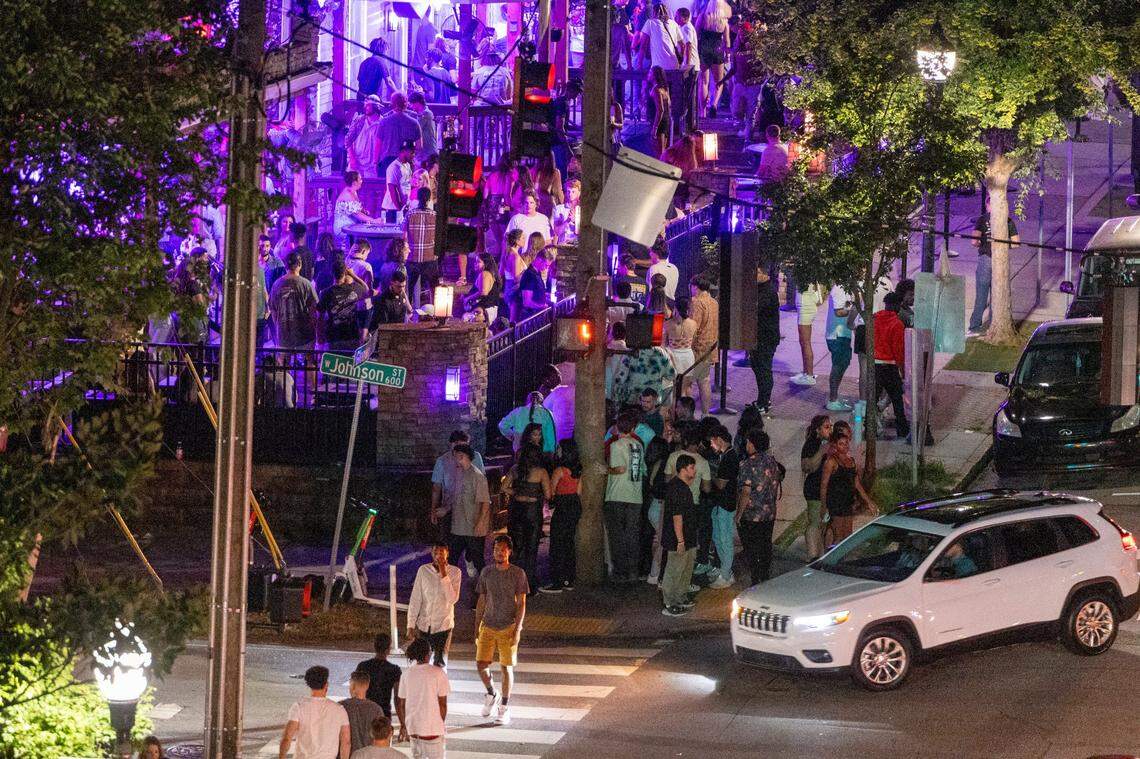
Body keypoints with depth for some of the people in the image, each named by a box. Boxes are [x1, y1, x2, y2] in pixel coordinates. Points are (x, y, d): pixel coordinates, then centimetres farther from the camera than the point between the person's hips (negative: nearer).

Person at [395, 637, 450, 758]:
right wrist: (441, 724, 3)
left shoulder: (407, 674, 2)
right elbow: (442, 704, -10)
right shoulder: (438, 673, -11)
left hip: (413, 729, 5)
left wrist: (403, 726, 18)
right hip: (432, 728, -5)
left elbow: (400, 704, 6)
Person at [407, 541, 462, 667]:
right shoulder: (423, 570, -4)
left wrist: (444, 574, -21)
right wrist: (411, 625, -3)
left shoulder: (455, 572, -6)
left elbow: (453, 599, -17)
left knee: (440, 665, 1)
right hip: (423, 625, 2)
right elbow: (415, 599, -1)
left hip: (443, 625, -1)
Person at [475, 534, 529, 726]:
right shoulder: (486, 573, 5)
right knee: (481, 663, -3)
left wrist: (517, 629, -12)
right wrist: (477, 627, 7)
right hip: (488, 626, 3)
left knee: (506, 667, 1)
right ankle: (492, 694, 24)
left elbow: (521, 604, -5)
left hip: (508, 627, -3)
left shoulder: (518, 574, -5)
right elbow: (482, 602, 11)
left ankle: (505, 708, 13)